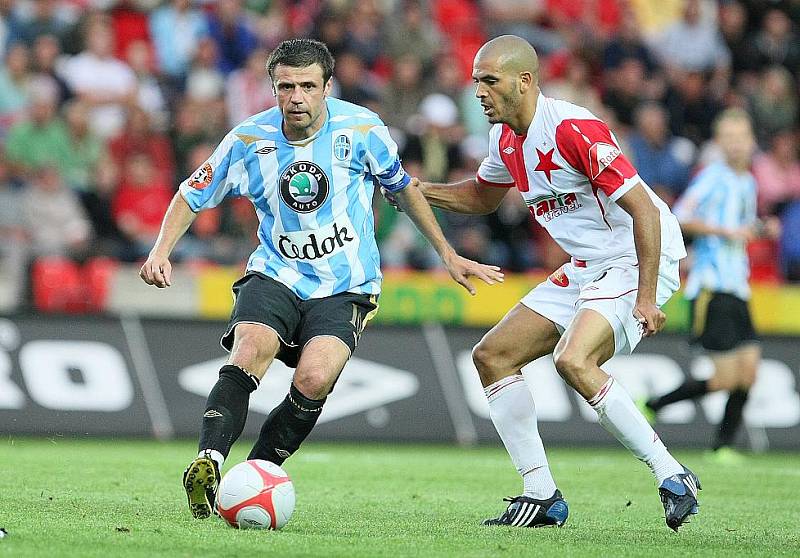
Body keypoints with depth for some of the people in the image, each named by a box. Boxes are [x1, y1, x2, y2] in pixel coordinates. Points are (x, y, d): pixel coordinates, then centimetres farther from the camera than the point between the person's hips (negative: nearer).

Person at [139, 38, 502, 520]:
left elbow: (403, 188, 11)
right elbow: (192, 196, 7)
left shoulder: (362, 129, -7)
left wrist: (448, 254, 15)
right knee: (249, 353, -30)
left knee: (314, 380, -25)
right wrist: (161, 253, -8)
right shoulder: (249, 139, -6)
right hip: (276, 275, 1)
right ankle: (208, 465, -38)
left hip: (345, 287, -1)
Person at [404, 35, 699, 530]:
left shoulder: (574, 130, -22)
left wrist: (646, 298, -28)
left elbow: (644, 210, -24)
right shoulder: (507, 139, 6)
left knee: (573, 360, -31)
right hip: (586, 269, 10)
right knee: (492, 355, 5)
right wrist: (417, 188, 10)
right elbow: (482, 196, 27)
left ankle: (672, 477, -19)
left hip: (638, 262, -10)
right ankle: (542, 497, 7)